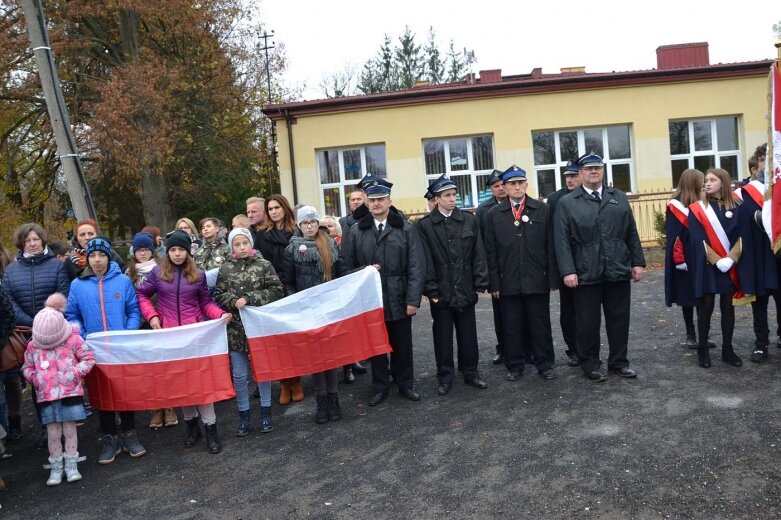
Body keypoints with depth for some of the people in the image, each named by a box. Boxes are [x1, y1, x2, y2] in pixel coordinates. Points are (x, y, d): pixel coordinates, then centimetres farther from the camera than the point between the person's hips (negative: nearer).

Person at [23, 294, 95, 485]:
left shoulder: (73, 340, -7)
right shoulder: (33, 345, 1)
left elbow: (88, 358, -2)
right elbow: (27, 367, 12)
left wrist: (75, 373, -13)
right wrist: (35, 378, -5)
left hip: (70, 393, -2)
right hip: (47, 397, 2)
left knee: (69, 430, 5)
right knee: (53, 434, 5)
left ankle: (71, 465, 17)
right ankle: (56, 467, 18)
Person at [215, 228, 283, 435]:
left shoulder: (264, 265, -4)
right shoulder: (225, 269, 3)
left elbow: (276, 290, -9)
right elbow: (219, 295, 4)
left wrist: (249, 298, -16)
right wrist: (234, 301, -16)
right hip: (236, 328, 2)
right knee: (239, 375, 6)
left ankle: (266, 414, 24)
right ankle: (244, 417, 21)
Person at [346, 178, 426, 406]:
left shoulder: (406, 229, -1)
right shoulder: (356, 231, 4)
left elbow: (416, 267, -6)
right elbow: (349, 265, 7)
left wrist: (413, 299, -12)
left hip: (398, 300, -1)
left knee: (402, 345, 12)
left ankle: (405, 384, 28)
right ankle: (380, 387, 25)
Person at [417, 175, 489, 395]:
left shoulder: (469, 220, 3)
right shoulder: (424, 225, -4)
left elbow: (478, 255, 3)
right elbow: (425, 261, -5)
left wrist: (480, 284, -1)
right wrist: (431, 289, -8)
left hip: (465, 290, 2)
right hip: (441, 292, -2)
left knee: (468, 335, 11)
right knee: (443, 337, 9)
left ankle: (470, 373, 26)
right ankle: (445, 378, 21)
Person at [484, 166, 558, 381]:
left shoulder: (543, 210, 3)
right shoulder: (494, 215, 4)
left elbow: (551, 247, 2)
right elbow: (491, 252, 3)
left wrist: (552, 278, -2)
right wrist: (494, 283, -1)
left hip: (538, 281, 0)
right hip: (508, 283, 1)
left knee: (541, 325, 8)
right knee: (512, 327, 8)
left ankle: (545, 365, 20)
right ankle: (515, 366, 21)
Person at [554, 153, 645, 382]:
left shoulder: (619, 197, 12)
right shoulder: (567, 203, 0)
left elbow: (631, 233, 12)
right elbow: (562, 240, -6)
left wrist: (638, 262, 6)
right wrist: (568, 271, -13)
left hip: (619, 270, 3)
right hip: (586, 274, -3)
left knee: (619, 319, 11)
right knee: (588, 322, 5)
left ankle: (618, 361, 25)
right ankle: (590, 364, 19)